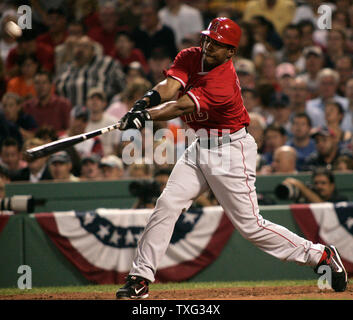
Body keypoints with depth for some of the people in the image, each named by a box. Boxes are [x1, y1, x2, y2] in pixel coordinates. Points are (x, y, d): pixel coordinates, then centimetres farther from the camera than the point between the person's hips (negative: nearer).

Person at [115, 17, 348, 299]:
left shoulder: (224, 81, -24)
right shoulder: (190, 58, -2)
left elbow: (183, 106, -33)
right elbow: (170, 87, -17)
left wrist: (146, 116, -45)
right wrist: (145, 102, -38)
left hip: (231, 149, -7)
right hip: (200, 147, 7)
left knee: (249, 224, -5)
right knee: (167, 204, -5)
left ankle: (320, 255, 8)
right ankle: (140, 278, -2)